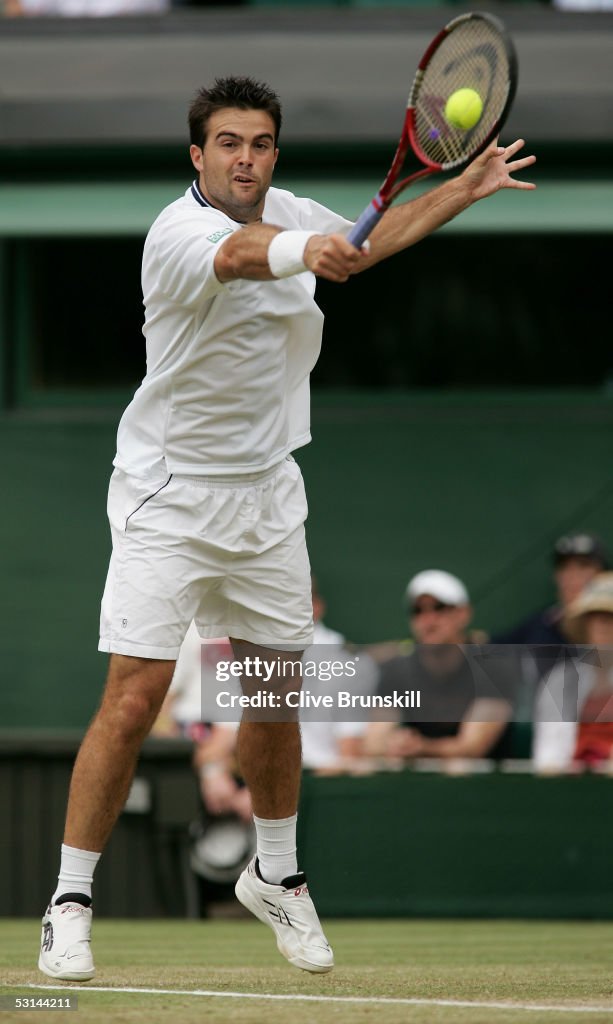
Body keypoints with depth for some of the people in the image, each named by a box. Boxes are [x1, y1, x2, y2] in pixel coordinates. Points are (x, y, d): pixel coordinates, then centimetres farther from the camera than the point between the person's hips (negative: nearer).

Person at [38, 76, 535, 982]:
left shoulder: (289, 213, 1)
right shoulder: (179, 233, -22)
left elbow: (367, 243, 23)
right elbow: (239, 254, -46)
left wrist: (465, 190, 19)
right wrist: (304, 251, -66)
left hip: (266, 499, 6)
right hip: (169, 496, -6)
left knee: (274, 696, 13)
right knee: (133, 703, -12)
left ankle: (275, 876, 34)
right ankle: (71, 900, -1)